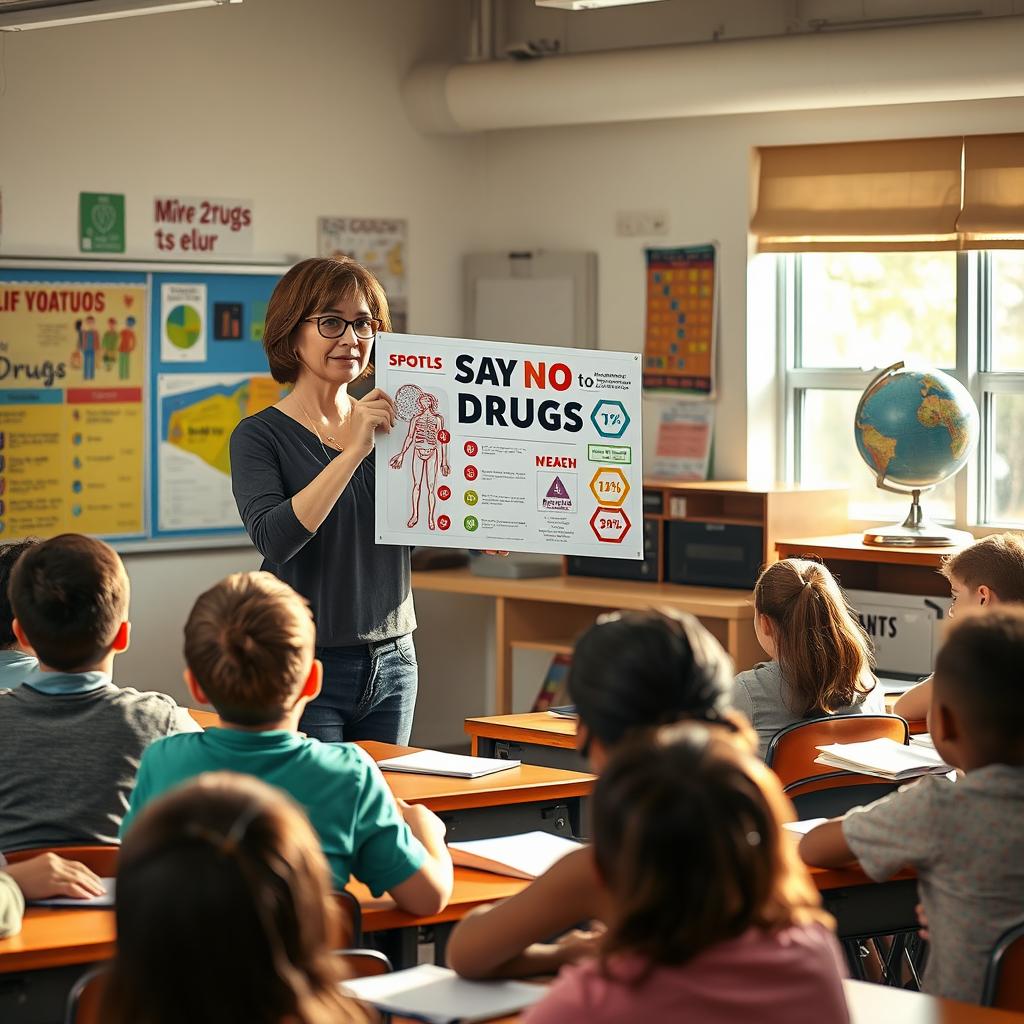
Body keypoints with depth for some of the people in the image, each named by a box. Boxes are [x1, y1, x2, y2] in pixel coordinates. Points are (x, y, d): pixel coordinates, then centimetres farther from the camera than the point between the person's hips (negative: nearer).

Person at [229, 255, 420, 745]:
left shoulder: (391, 426, 9)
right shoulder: (260, 436, -6)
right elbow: (274, 539, -22)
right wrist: (354, 451, -25)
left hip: (392, 662, 5)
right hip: (305, 667, -5)